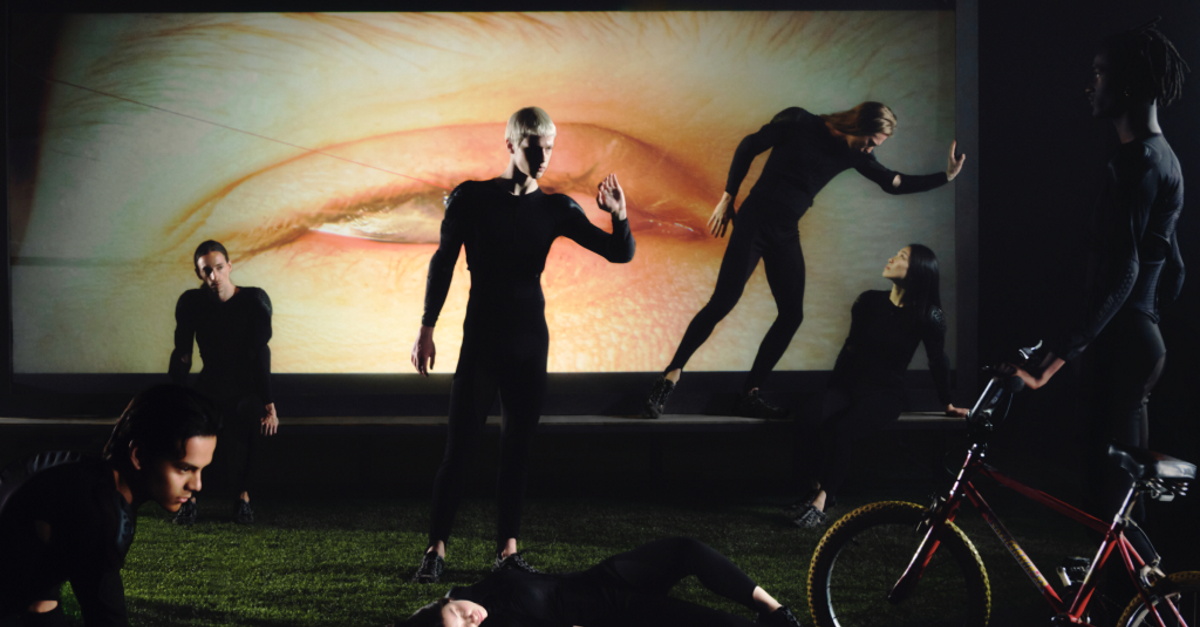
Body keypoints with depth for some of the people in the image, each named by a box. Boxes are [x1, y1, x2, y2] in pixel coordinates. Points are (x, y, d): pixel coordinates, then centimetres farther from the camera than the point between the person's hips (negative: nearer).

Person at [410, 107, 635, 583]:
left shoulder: (555, 208, 3)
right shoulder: (472, 198, -3)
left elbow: (621, 253, 1)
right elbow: (443, 263, 2)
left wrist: (619, 216, -19)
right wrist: (426, 328, 0)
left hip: (530, 341, 3)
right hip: (481, 338, -3)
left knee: (518, 448, 6)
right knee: (460, 446, -4)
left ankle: (508, 547, 13)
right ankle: (436, 548, 2)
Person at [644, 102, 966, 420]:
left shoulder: (854, 154, 4)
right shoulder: (799, 123, -10)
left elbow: (894, 183, 12)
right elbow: (749, 147, -2)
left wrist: (945, 177, 1)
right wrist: (727, 198, -2)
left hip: (786, 235, 6)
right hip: (754, 222, -6)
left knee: (791, 314, -3)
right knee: (723, 301, -15)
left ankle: (750, 394, 5)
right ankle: (670, 377, -9)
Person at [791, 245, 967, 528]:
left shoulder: (928, 316, -6)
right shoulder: (869, 301, 4)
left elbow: (937, 360, 4)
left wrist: (947, 403, 11)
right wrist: (833, 386, 15)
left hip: (885, 393, -3)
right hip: (849, 384, 4)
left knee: (842, 428, -34)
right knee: (809, 420, -29)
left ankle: (822, 500, -29)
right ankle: (814, 488, -21)